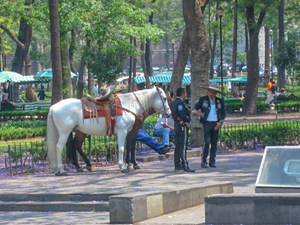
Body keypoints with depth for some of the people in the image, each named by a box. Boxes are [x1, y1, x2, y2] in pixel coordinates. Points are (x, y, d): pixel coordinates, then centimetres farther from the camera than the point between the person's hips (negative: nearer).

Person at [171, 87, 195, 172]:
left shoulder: (174, 102, 13)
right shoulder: (180, 103, -17)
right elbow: (183, 116, -24)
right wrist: (188, 119, -6)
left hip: (177, 126, 10)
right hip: (182, 126, -10)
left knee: (177, 146, 12)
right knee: (183, 147, -9)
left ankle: (177, 166, 15)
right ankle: (184, 165, -10)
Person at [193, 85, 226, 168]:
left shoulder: (220, 101, 11)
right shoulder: (203, 100, 5)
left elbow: (223, 113, 15)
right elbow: (195, 108, 4)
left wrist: (220, 122, 0)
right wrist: (195, 112, -20)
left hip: (216, 124, 3)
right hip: (207, 123, -3)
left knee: (214, 143, 2)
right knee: (207, 142, -11)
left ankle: (212, 161, 7)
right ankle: (203, 161, -7)